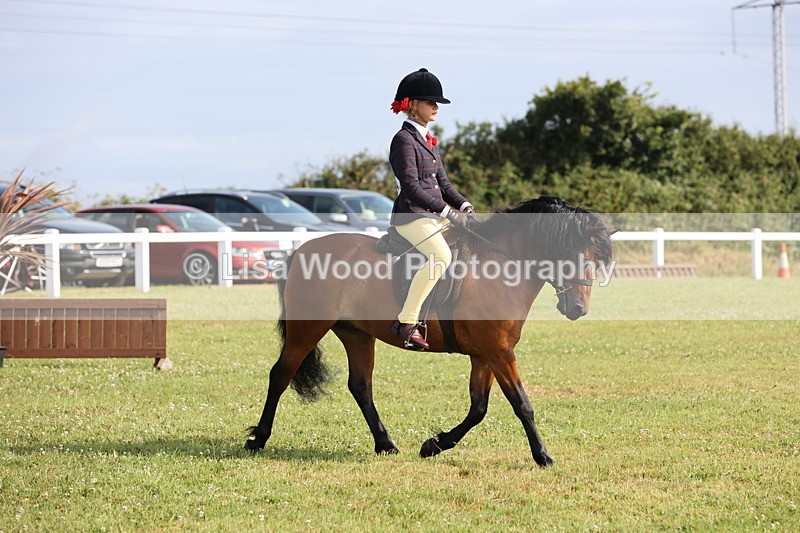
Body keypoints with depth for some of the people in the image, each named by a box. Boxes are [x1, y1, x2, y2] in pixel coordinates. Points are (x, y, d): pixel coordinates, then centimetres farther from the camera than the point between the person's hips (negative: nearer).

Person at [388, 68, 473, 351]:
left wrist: (463, 205, 2)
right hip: (410, 214, -10)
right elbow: (411, 187, -19)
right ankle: (406, 322, -30)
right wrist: (447, 211, -22)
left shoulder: (428, 140, 19)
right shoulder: (404, 140, -10)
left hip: (434, 215, 10)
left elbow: (442, 182, 20)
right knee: (441, 256, -32)